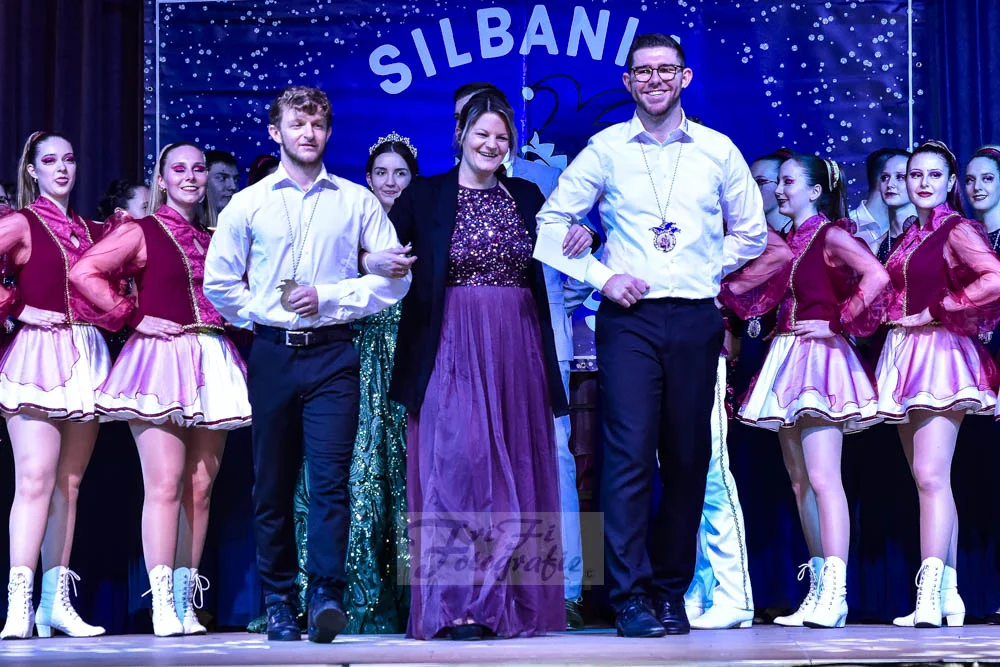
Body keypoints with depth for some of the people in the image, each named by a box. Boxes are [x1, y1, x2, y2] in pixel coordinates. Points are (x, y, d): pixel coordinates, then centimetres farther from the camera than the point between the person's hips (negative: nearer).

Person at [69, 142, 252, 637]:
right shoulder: (141, 232, 3)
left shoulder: (217, 238, 17)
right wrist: (135, 317, -8)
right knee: (165, 483, -12)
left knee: (200, 487, 3)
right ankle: (163, 607, -12)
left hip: (213, 364, 5)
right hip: (161, 358, -5)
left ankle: (186, 603, 8)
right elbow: (84, 271, -7)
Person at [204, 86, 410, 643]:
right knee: (272, 484, 4)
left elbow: (394, 277, 4)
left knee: (331, 476, -12)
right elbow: (219, 281, 13)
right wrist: (260, 314, 3)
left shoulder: (357, 201, 7)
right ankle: (279, 602, 11)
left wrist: (330, 298, -5)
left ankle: (327, 595, -15)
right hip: (272, 353, 2)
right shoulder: (248, 204, 9)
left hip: (332, 352, -2)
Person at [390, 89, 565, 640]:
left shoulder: (528, 197, 13)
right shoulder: (423, 197, 4)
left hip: (516, 350, 3)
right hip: (452, 348, -3)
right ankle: (456, 606, -9)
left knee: (515, 471, 3)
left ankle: (513, 603, 9)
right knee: (456, 461, -10)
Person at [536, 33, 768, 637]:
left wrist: (706, 269, 7)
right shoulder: (606, 149, 5)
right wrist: (602, 276, -3)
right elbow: (552, 221, 7)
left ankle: (671, 591, 14)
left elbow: (751, 232, 19)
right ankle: (631, 596, -9)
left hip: (696, 320, 2)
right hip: (629, 317, -2)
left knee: (688, 458, 4)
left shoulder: (718, 151, 9)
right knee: (630, 452, -11)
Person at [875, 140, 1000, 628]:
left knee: (930, 475, -16)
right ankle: (948, 595, 12)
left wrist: (936, 311, -16)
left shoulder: (956, 230, -6)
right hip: (905, 355, 8)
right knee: (927, 480, 8)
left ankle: (929, 595, -21)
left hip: (940, 350, -8)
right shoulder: (908, 236, 17)